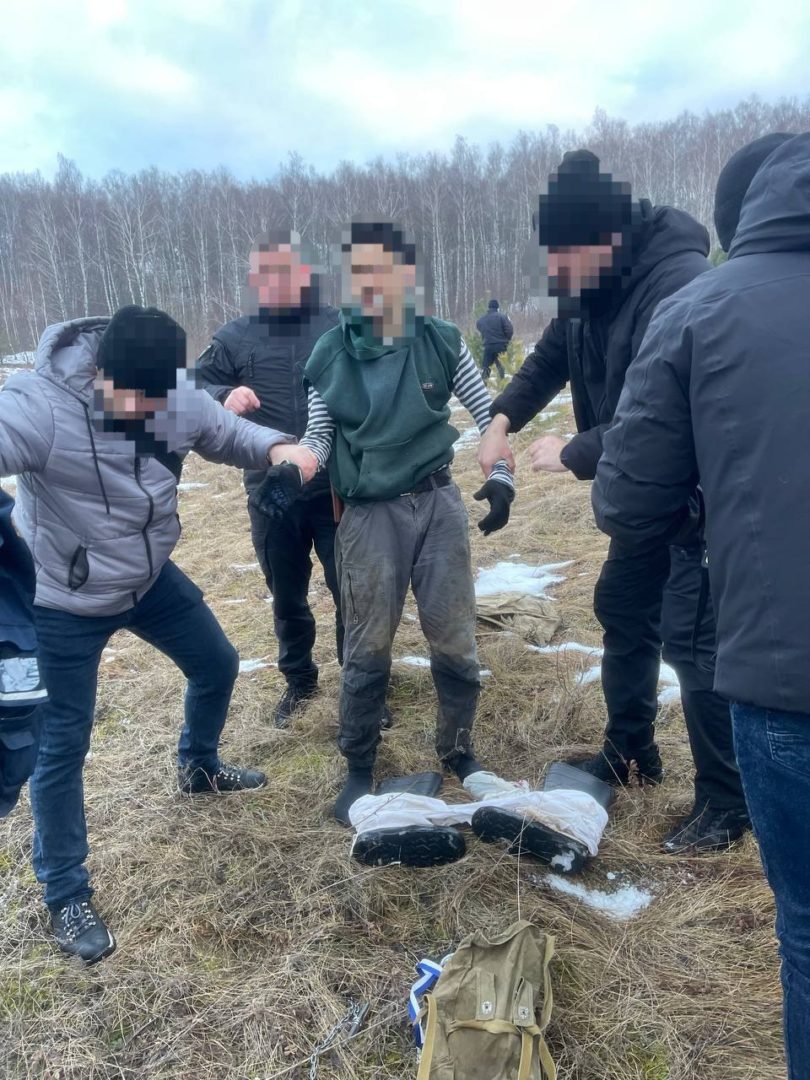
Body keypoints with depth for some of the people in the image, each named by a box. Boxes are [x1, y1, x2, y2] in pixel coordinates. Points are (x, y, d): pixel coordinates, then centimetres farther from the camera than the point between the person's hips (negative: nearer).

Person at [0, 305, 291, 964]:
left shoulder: (182, 398, -14)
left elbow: (229, 435, 3)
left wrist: (278, 446, -18)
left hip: (153, 579, 6)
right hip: (66, 605, -6)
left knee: (218, 666, 21)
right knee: (64, 748, 5)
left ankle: (198, 767, 53)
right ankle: (66, 896, 26)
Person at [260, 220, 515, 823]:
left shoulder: (441, 342, -1)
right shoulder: (329, 355, -2)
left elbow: (489, 413, 8)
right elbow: (319, 436, 4)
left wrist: (501, 477, -3)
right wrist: (289, 465, -16)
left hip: (439, 503, 1)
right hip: (370, 515, -1)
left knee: (454, 640, 8)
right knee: (367, 650, 6)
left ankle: (458, 750, 31)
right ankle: (359, 769, 26)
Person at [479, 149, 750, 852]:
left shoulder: (680, 286, -29)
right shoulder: (590, 289, 1)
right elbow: (551, 357, 16)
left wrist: (573, 455, -23)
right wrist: (505, 417, 0)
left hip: (707, 492, -10)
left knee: (693, 640, -7)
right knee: (621, 608, 17)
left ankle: (726, 803, 13)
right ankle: (631, 752, 36)